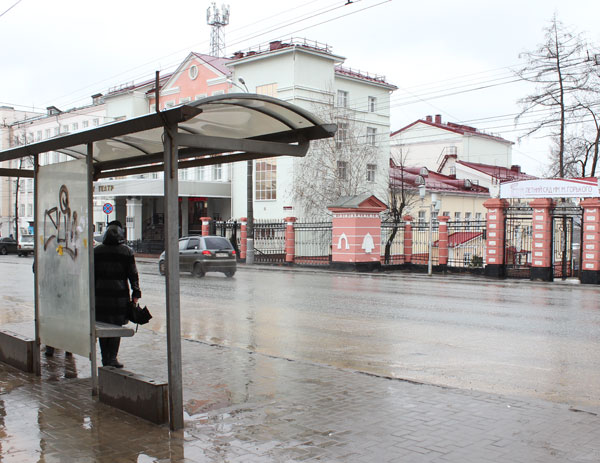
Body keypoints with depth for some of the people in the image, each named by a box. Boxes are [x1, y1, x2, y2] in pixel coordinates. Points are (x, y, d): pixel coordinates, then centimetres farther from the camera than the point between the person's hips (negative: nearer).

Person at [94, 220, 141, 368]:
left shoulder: (97, 251, 6)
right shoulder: (126, 251, -1)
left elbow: (93, 274, 8)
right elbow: (133, 274, -2)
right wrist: (136, 293, 1)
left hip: (100, 294, 3)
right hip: (119, 294, -2)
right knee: (116, 326, 2)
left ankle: (105, 357, 15)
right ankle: (112, 357, -1)